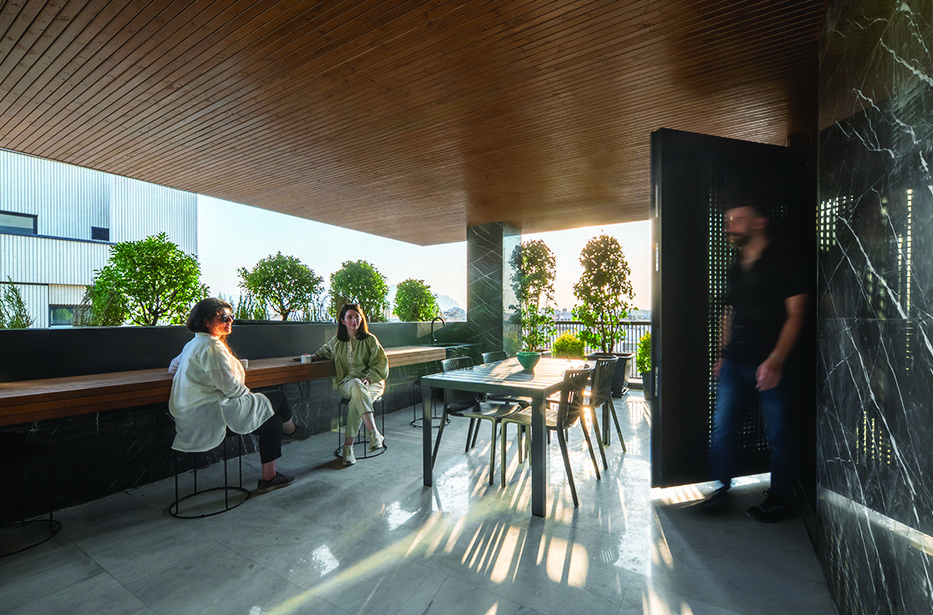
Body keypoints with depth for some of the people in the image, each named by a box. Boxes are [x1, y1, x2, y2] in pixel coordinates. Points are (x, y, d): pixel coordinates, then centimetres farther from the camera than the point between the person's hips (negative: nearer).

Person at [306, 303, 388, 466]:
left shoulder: (370, 340, 3)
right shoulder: (337, 341, 12)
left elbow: (381, 364, 0)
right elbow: (326, 350, 35)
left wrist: (368, 378, -15)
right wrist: (315, 356, 14)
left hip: (371, 382, -1)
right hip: (346, 383, 1)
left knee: (356, 402, -36)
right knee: (356, 387, -37)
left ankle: (348, 445, -30)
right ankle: (374, 433, -43)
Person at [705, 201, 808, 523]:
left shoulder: (782, 262, -5)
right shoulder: (735, 269, 14)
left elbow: (795, 313, -11)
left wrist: (776, 359, -19)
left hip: (768, 364, -6)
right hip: (735, 363, 6)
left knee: (777, 433, 6)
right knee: (722, 427, 7)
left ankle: (781, 500, 24)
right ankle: (723, 486, 23)